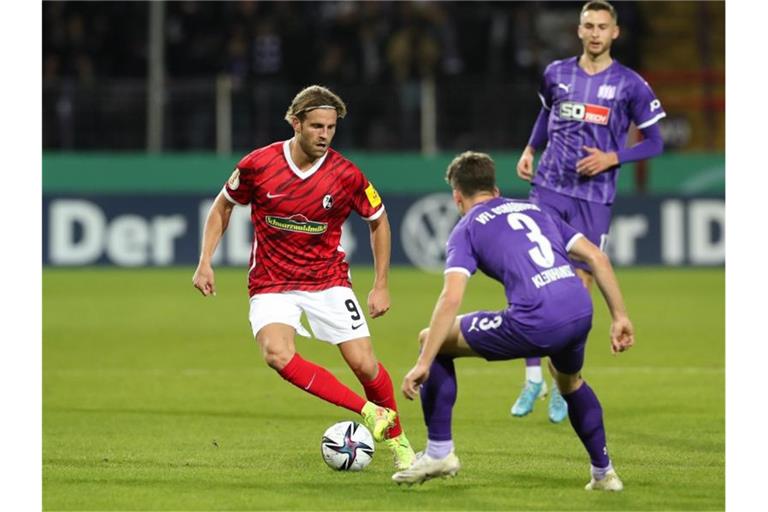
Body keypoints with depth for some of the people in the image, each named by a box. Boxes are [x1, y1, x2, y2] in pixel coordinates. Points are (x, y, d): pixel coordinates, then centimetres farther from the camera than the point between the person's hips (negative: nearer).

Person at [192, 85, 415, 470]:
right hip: (271, 283, 0)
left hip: (328, 280, 0)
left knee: (363, 363, -10)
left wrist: (381, 286, 4)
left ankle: (396, 438, 17)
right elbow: (222, 207, 7)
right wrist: (205, 263, -1)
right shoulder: (258, 165, -12)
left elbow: (378, 222, 6)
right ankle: (369, 412, -19)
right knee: (278, 355, -28)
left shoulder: (346, 175, -11)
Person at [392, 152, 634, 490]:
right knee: (569, 379, 41)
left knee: (434, 340, 14)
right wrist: (620, 317, 22)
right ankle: (604, 473, 41)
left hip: (534, 323, -6)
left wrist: (423, 364, -5)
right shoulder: (534, 210, 28)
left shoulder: (467, 229, 11)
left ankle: (439, 451, 15)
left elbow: (451, 299, -4)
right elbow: (597, 258, 20)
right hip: (581, 311, 6)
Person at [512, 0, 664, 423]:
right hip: (549, 189, 2)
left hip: (594, 198, -2)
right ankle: (533, 379, 3)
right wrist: (530, 151, 11)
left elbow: (654, 142, 2)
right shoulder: (556, 74, 6)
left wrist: (613, 158, -12)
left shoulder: (629, 85, -2)